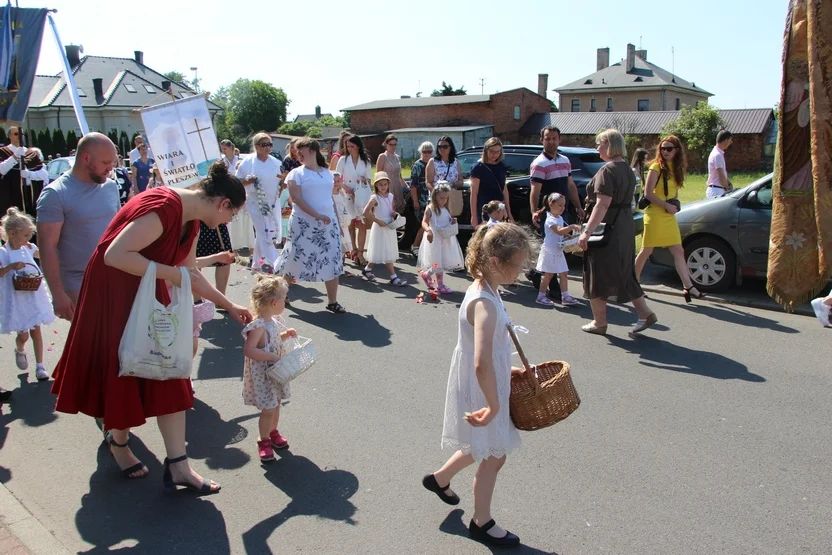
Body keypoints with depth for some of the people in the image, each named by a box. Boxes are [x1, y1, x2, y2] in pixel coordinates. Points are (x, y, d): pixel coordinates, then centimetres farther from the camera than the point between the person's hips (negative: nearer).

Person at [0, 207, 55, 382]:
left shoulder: (28, 248, 2)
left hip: (33, 297, 4)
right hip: (16, 300, -4)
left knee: (36, 331, 7)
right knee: (23, 335, 3)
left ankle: (39, 366, 15)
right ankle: (19, 351, 38)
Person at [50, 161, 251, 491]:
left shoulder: (191, 220, 3)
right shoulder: (164, 207, -27)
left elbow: (190, 275, 14)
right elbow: (115, 255, -35)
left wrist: (229, 306, 18)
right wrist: (171, 273, -30)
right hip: (112, 294, -8)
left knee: (169, 377, 1)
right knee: (122, 374, 7)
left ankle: (177, 466, 4)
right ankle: (119, 443, 35)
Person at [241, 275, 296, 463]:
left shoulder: (275, 320, 2)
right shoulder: (258, 326, -25)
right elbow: (249, 350, -32)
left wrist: (286, 334, 3)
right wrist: (272, 357, -30)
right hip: (262, 374, -8)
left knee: (276, 404, 19)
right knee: (268, 409, -3)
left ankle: (273, 432, 40)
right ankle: (264, 441, 17)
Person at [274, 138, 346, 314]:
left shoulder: (327, 173, 13)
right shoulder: (296, 173, -1)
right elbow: (296, 198, -13)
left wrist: (339, 222, 14)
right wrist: (317, 215, -20)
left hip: (328, 223, 4)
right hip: (304, 224, -4)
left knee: (333, 262, 1)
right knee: (296, 259, 3)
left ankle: (332, 301, 10)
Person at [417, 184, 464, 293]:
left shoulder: (445, 209, 10)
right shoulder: (430, 209, -11)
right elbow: (424, 222, -20)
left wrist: (453, 221, 0)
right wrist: (428, 230, -39)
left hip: (446, 239, 7)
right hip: (435, 239, -7)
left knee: (445, 261, 10)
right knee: (439, 262, -2)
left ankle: (426, 274, 25)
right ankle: (440, 285, 14)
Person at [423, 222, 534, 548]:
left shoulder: (482, 290, 0)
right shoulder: (486, 304, -31)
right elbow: (481, 365, -39)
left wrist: (506, 370, 16)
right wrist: (493, 405, -28)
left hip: (484, 385, 9)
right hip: (480, 391, -9)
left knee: (484, 448, 28)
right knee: (493, 457, 11)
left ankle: (440, 479, 49)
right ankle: (481, 524, 33)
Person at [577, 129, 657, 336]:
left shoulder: (608, 170, -17)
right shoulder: (627, 169, 12)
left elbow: (603, 205, -25)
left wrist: (587, 232, -28)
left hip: (608, 229, -9)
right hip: (626, 227, 9)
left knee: (597, 276, 3)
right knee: (623, 273, 17)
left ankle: (599, 323, 11)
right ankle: (645, 313, 14)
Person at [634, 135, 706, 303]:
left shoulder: (676, 168, 11)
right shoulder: (656, 167, -9)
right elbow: (648, 193, -15)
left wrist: (675, 205, 6)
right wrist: (666, 205, -18)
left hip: (669, 216, 7)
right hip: (655, 215, -7)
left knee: (678, 252, 3)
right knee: (646, 251, 0)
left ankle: (689, 287, 3)